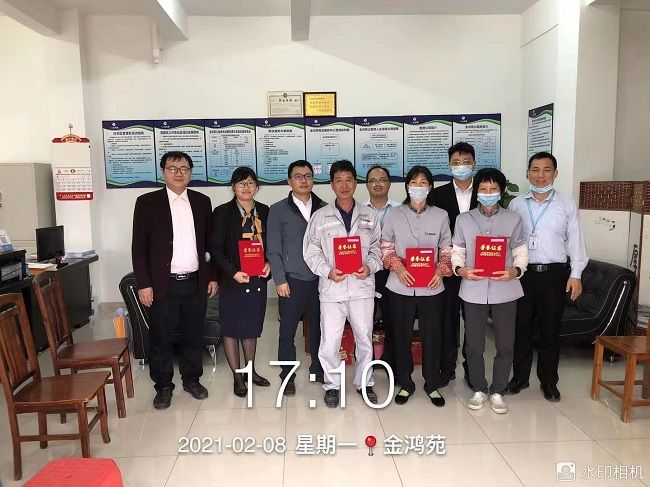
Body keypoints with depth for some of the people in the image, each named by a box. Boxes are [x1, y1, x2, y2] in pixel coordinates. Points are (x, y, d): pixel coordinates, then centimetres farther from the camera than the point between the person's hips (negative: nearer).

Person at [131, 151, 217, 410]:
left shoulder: (202, 201, 8)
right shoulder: (147, 202, -1)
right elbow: (139, 247, -3)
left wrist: (212, 276, 7)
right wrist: (144, 284, -8)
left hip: (196, 282, 3)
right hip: (164, 284, -2)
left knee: (194, 335, 13)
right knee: (160, 338, 7)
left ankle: (192, 379, 30)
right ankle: (163, 386, 23)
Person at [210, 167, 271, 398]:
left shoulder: (265, 212, 6)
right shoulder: (222, 212, -5)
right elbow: (216, 248, -8)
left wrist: (269, 264, -6)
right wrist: (233, 273, -17)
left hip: (258, 279, 4)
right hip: (233, 280, -3)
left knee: (252, 327, 15)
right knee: (231, 328, 5)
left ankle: (251, 370, 31)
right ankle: (237, 377, 19)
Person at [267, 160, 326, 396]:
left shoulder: (324, 208, 9)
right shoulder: (278, 210, 3)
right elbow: (273, 250, 0)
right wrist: (280, 280, -6)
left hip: (320, 279, 2)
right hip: (292, 280, -2)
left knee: (319, 327, 10)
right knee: (287, 331, 4)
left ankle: (318, 369, 29)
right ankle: (287, 376, 19)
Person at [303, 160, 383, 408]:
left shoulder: (369, 215, 8)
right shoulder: (321, 216, 3)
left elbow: (377, 247, 11)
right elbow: (311, 251, 2)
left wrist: (370, 266, -8)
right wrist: (327, 270, -12)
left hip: (362, 286, 2)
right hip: (332, 288, -1)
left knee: (365, 338, 12)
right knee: (329, 342, 1)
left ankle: (364, 383, 31)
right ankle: (332, 385, 23)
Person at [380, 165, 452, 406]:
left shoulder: (441, 215, 3)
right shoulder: (394, 215, 1)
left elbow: (447, 250, 6)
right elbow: (386, 248, 2)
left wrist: (441, 270, -12)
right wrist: (398, 268, -14)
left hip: (432, 287, 0)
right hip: (400, 287, 0)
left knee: (432, 336, 8)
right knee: (402, 335, 9)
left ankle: (432, 385, 27)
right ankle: (405, 383, 26)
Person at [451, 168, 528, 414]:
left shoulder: (514, 219, 4)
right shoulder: (463, 219, 4)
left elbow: (521, 252, 4)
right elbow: (457, 251, 5)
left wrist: (515, 270, -16)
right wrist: (460, 269, -15)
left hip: (505, 289, 0)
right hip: (473, 289, 0)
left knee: (505, 344, 7)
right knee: (474, 344, 8)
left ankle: (497, 391, 25)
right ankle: (479, 389, 27)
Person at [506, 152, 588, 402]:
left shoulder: (567, 204, 2)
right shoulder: (516, 204, 5)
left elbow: (575, 240, 2)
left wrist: (576, 274, -2)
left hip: (554, 273, -1)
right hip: (522, 273, 1)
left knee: (550, 329, 8)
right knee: (521, 327, 9)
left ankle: (548, 381, 23)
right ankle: (520, 376, 24)